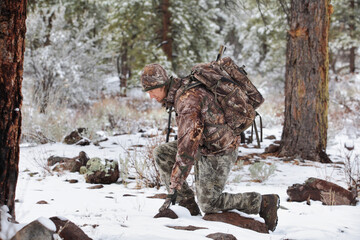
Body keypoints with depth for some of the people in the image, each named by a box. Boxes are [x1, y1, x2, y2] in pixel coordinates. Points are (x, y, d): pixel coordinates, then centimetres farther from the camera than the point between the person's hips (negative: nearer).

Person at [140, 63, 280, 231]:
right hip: (204, 144, 10)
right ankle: (188, 204, 4)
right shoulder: (180, 88, 0)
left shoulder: (187, 100, -31)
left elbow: (187, 147, -35)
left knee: (208, 204, -3)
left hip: (219, 153, -10)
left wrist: (174, 186, -34)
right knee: (161, 154, 2)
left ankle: (264, 203, 3)